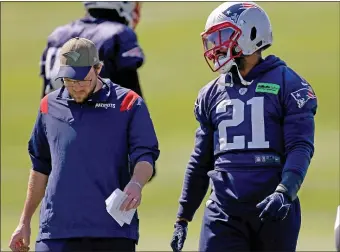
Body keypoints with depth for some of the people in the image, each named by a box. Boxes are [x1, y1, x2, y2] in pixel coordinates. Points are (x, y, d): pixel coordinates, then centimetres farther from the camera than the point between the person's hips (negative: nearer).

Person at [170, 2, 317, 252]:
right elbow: (200, 162, 19)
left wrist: (284, 193, -25)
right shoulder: (212, 95, 13)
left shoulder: (287, 85, -1)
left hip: (272, 210, -3)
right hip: (224, 212, 3)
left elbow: (301, 147, -9)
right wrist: (183, 218, 18)